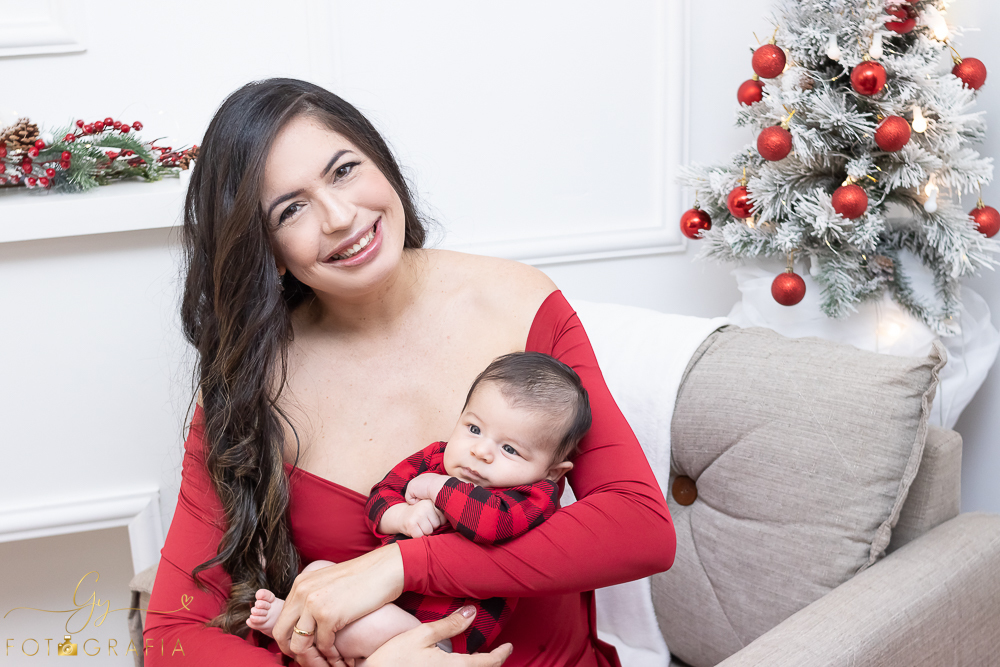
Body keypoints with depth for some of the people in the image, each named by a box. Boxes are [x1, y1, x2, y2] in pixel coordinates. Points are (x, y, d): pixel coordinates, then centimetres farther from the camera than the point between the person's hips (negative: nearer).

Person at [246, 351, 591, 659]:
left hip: (436, 633, -7)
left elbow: (490, 521, -34)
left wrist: (436, 488, -16)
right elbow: (378, 498, 10)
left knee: (374, 626, -31)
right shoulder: (433, 458, 7)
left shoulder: (536, 496, -13)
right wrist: (404, 516, -15)